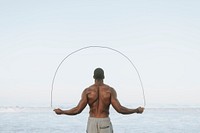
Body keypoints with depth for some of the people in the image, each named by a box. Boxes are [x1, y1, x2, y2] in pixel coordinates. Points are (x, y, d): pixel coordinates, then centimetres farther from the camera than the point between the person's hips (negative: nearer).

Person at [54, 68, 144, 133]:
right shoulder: (110, 90, -6)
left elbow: (78, 110, -9)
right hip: (105, 124, -1)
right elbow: (119, 109, -12)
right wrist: (136, 110, 0)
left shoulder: (87, 91, -4)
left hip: (92, 123, 1)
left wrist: (62, 112, 7)